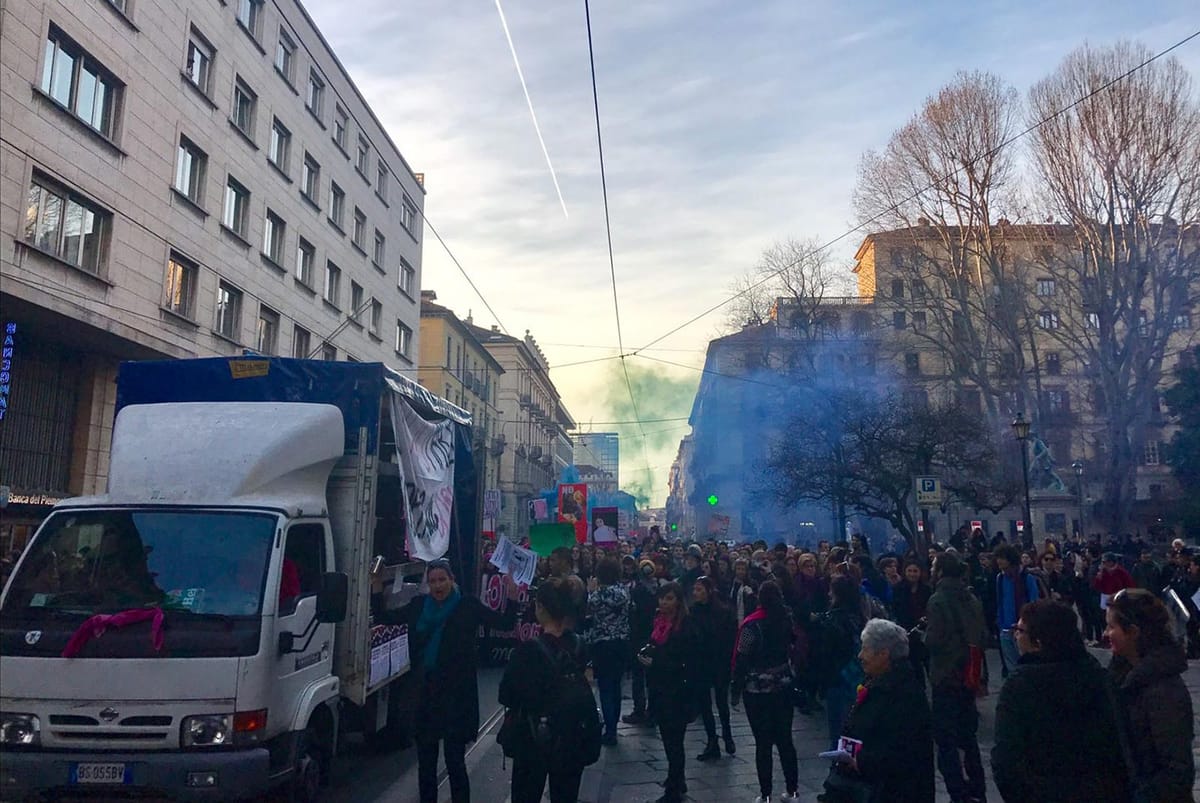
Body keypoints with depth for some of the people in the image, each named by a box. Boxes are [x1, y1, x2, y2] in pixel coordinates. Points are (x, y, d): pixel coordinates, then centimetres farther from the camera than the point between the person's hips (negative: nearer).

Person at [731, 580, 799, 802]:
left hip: (757, 690, -4)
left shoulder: (752, 624, -15)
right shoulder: (788, 620, -2)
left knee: (763, 743, 4)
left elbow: (741, 659, -13)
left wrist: (736, 689, -5)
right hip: (784, 686, 4)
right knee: (785, 739, 14)